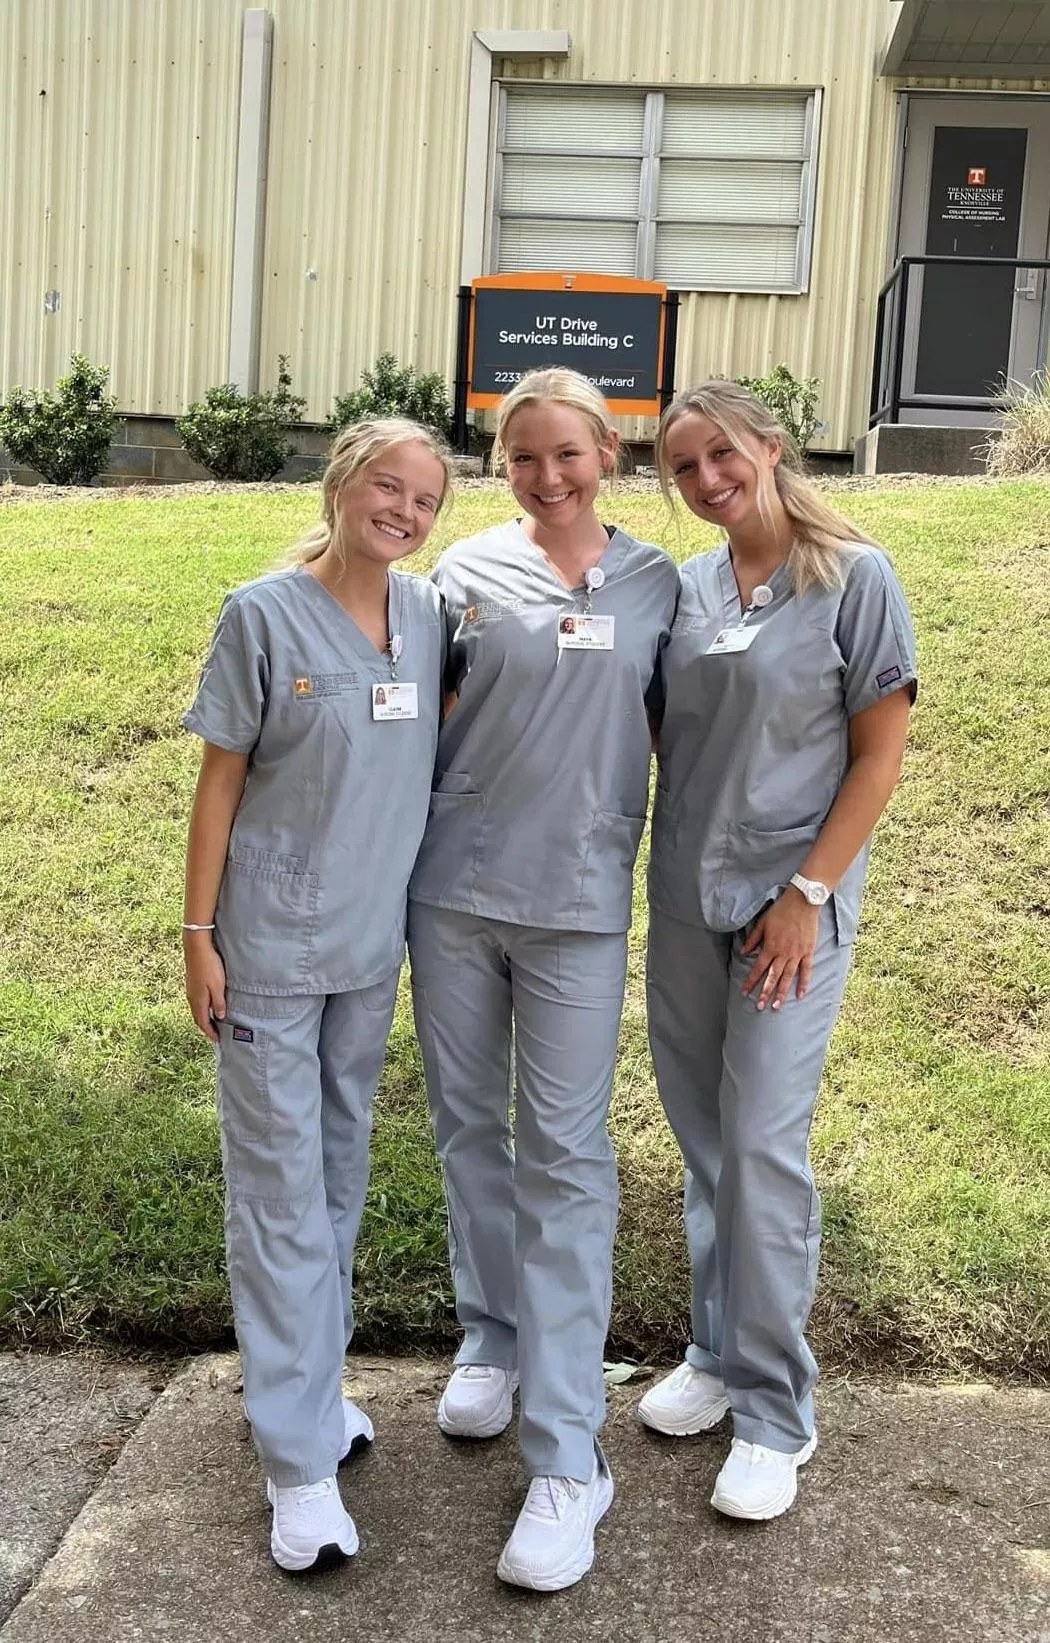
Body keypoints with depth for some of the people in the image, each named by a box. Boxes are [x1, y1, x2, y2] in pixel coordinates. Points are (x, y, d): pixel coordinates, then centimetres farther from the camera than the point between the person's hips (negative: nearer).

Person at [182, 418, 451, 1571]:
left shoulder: (428, 614, 2)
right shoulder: (265, 615, -11)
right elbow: (220, 781, -8)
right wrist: (198, 933, -8)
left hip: (373, 941, 5)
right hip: (271, 943, -5)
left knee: (341, 1169, 16)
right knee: (280, 1186, 0)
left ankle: (307, 1382, 34)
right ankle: (301, 1458, 8)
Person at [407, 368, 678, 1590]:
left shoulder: (655, 584, 3)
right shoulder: (468, 570, 1)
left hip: (577, 898, -1)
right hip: (454, 886, 2)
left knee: (564, 1154, -3)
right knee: (468, 1123, 14)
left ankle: (566, 1457, 2)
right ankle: (492, 1337, 37)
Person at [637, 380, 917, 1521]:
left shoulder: (854, 577, -7)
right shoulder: (681, 591, 6)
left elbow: (880, 754, -8)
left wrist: (808, 893, -12)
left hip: (792, 900, -5)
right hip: (684, 895, 5)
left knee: (763, 1141, -5)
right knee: (702, 1138, 12)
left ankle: (774, 1412, 10)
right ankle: (719, 1352, 30)